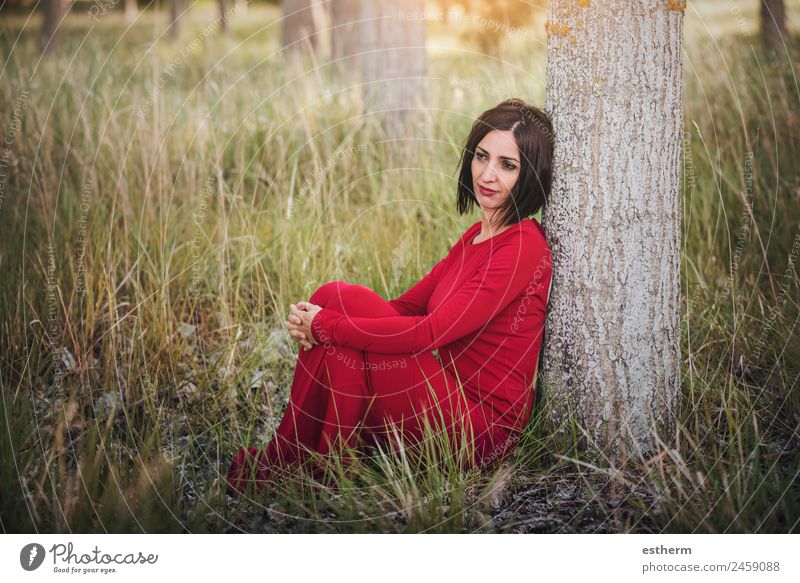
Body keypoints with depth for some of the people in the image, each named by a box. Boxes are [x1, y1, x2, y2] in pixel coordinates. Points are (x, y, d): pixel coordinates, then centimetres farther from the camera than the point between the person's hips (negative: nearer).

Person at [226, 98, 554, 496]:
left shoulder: (524, 247, -16)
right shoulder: (478, 235, 13)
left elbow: (431, 332, -22)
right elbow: (407, 305, 9)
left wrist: (325, 325, -14)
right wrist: (315, 322, -8)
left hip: (482, 426, -8)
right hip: (454, 397, 8)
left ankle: (282, 460, -2)